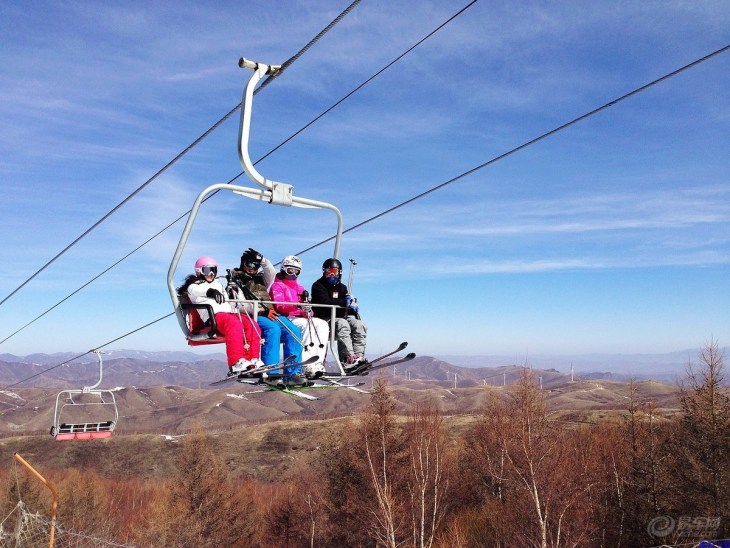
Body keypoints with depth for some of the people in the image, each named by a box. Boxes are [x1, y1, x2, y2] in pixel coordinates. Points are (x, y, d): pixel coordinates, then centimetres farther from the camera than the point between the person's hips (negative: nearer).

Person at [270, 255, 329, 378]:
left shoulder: (300, 287, 29)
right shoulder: (277, 286, 7)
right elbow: (280, 306, -12)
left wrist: (308, 310, -7)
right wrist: (298, 306, -30)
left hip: (301, 318, 6)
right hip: (286, 319, -6)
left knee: (322, 324, -21)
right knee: (308, 325, -33)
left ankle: (318, 363, -30)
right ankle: (308, 366, -40)